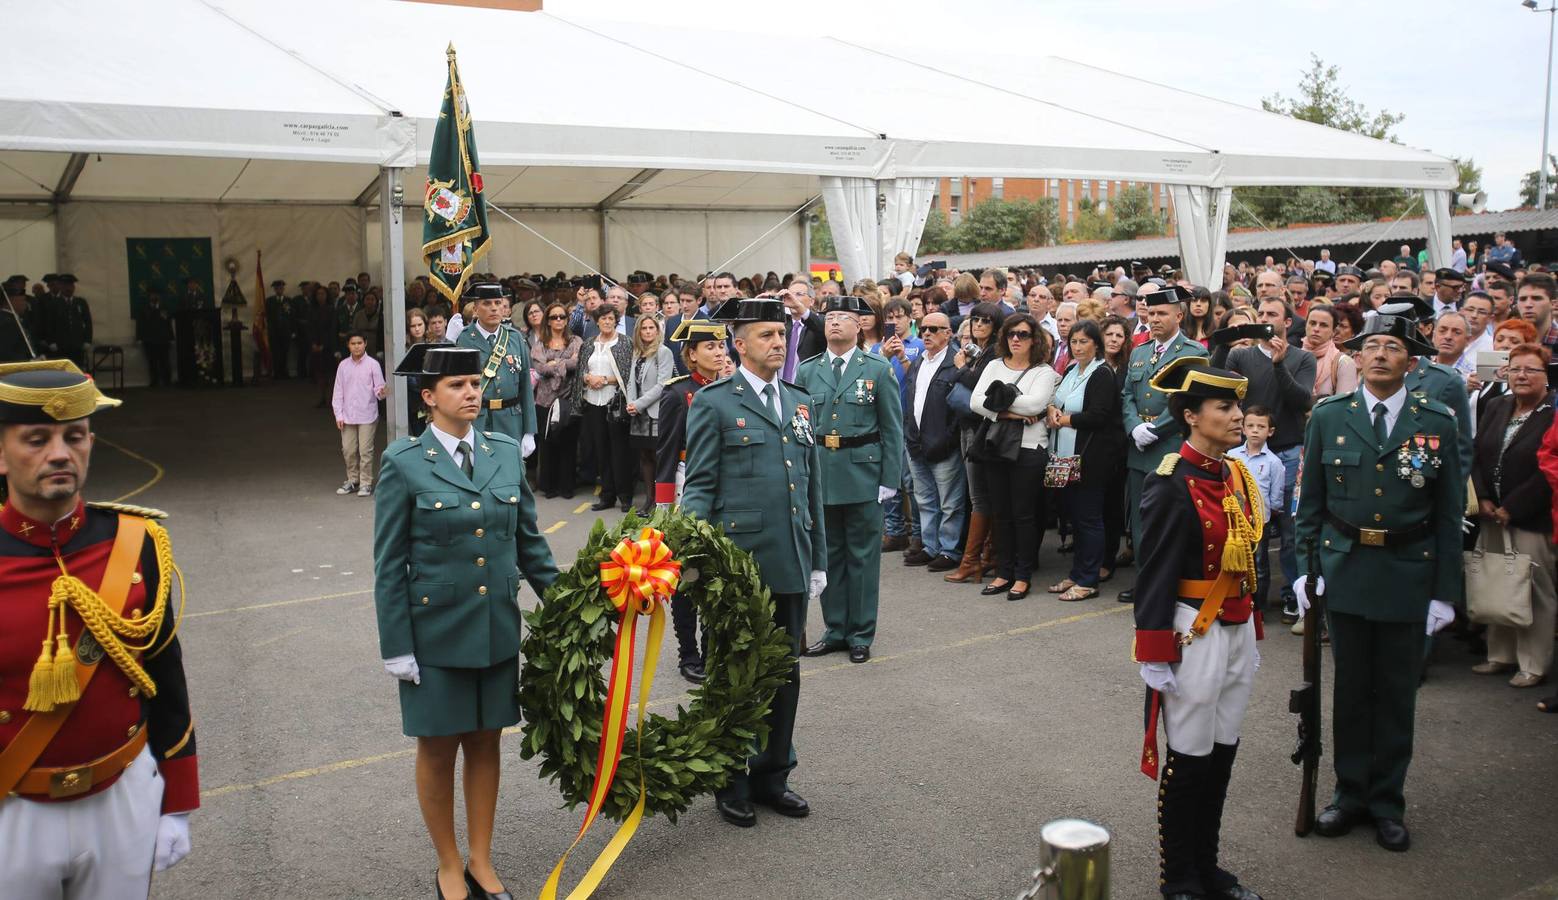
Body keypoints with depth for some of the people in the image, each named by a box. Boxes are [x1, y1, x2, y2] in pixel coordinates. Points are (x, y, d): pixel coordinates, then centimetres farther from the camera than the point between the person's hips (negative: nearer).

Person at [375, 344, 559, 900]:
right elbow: (389, 565, -7)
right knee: (438, 748, 11)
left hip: (497, 627, 3)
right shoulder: (404, 463, -9)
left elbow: (529, 542, 7)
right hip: (435, 630, -3)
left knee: (485, 743, 13)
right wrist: (396, 646, -9)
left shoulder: (505, 452, 1)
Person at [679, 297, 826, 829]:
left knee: (785, 674, 14)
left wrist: (818, 560, 15)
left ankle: (772, 777, 30)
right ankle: (731, 784, 23)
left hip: (791, 566, 6)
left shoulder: (799, 403, 14)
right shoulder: (714, 402, -3)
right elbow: (700, 485, -5)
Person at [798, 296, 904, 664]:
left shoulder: (878, 370, 0)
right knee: (829, 555, 11)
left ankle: (861, 635, 16)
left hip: (863, 476, -3)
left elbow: (893, 429, -1)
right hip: (819, 475, 3)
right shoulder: (807, 371, 7)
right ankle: (835, 630, 23)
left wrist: (890, 480, -7)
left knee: (863, 556, 5)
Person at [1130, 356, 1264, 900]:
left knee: (1223, 752, 15)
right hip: (1194, 635, -7)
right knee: (1190, 758, 5)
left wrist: (1252, 634, 17)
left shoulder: (1238, 474, 7)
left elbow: (1245, 559, 14)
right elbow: (1153, 574, -16)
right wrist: (1155, 657, -16)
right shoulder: (1171, 484, -16)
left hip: (1237, 631, 7)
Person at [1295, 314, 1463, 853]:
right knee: (1351, 687, 10)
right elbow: (1311, 501, 5)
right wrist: (1305, 567, 0)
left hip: (1408, 576, -1)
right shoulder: (1329, 417, 1)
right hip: (1345, 570, 1)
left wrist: (1445, 592, -2)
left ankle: (1387, 802, 23)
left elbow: (1449, 515, 1)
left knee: (1396, 693, 9)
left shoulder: (1438, 424, -2)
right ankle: (1351, 793, 25)